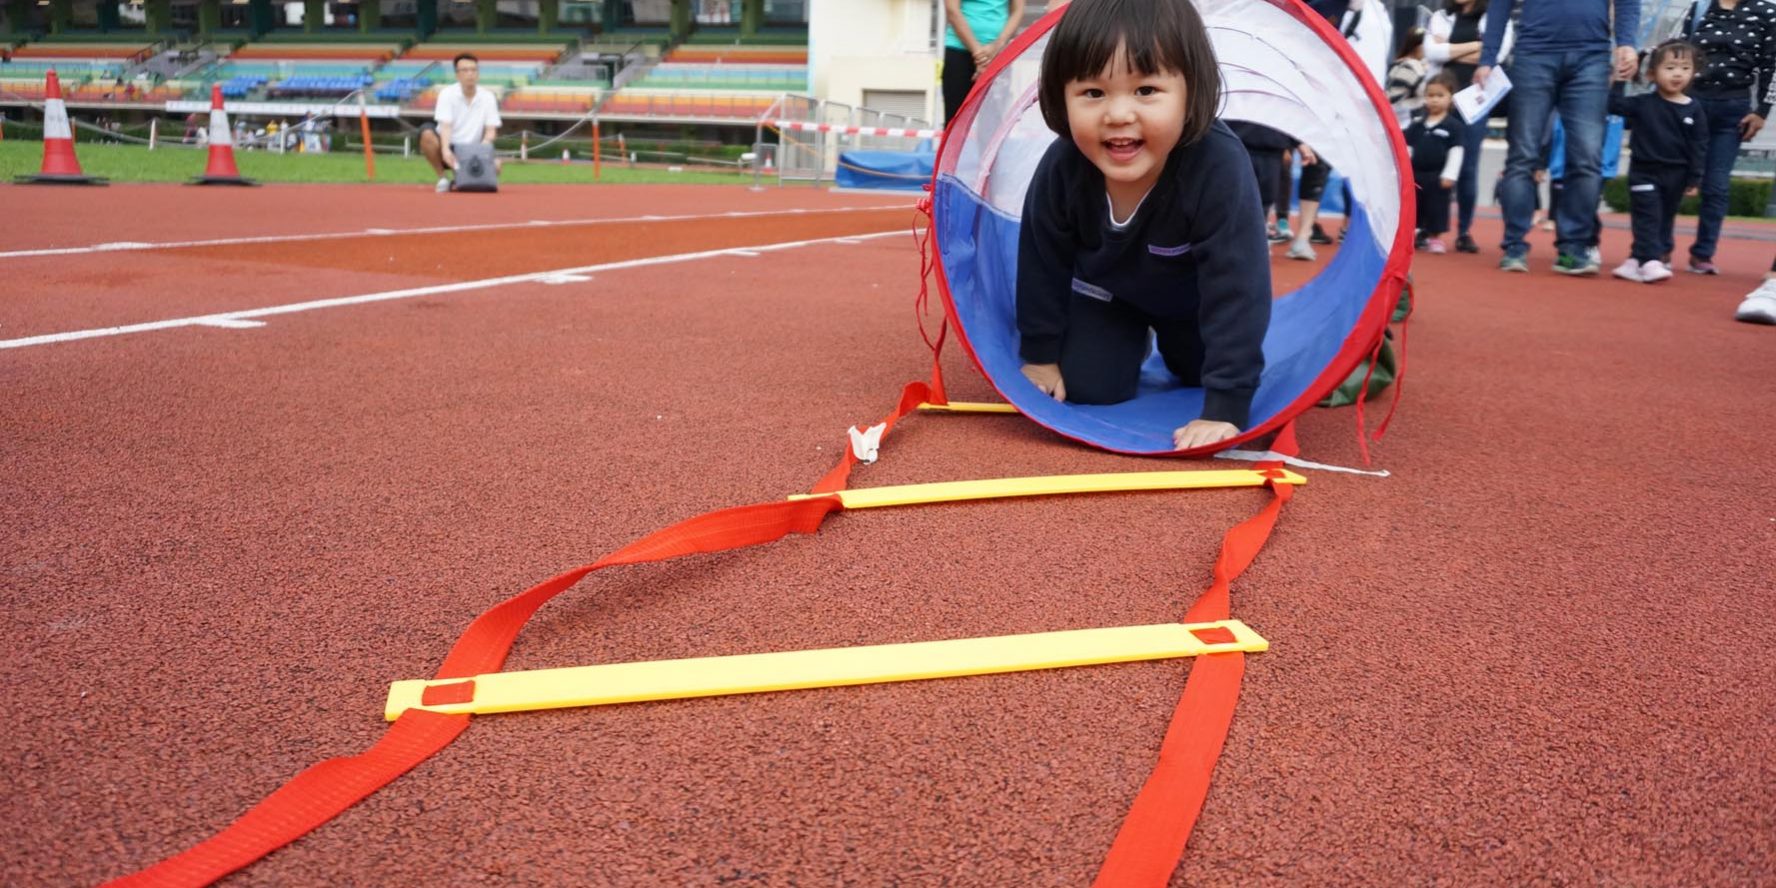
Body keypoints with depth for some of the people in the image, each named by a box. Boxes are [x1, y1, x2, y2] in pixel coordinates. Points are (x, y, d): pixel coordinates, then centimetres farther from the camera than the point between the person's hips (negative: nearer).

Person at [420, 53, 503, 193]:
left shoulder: (488, 98, 1)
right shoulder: (447, 94, -5)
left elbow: (491, 131, -4)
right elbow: (445, 126, -18)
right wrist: (446, 150, -37)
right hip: (448, 150, -1)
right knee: (426, 132, -32)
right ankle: (442, 178, -12)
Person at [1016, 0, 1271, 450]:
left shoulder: (1220, 168, -43)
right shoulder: (1060, 169, -33)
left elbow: (1237, 287, -40)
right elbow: (1042, 265, -14)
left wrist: (1226, 407, -42)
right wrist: (1040, 356, -7)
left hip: (1193, 298, -1)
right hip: (1107, 286, 1)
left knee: (1201, 374, 8)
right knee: (1088, 387, -7)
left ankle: (1168, 340, 40)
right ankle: (1130, 340, 25)